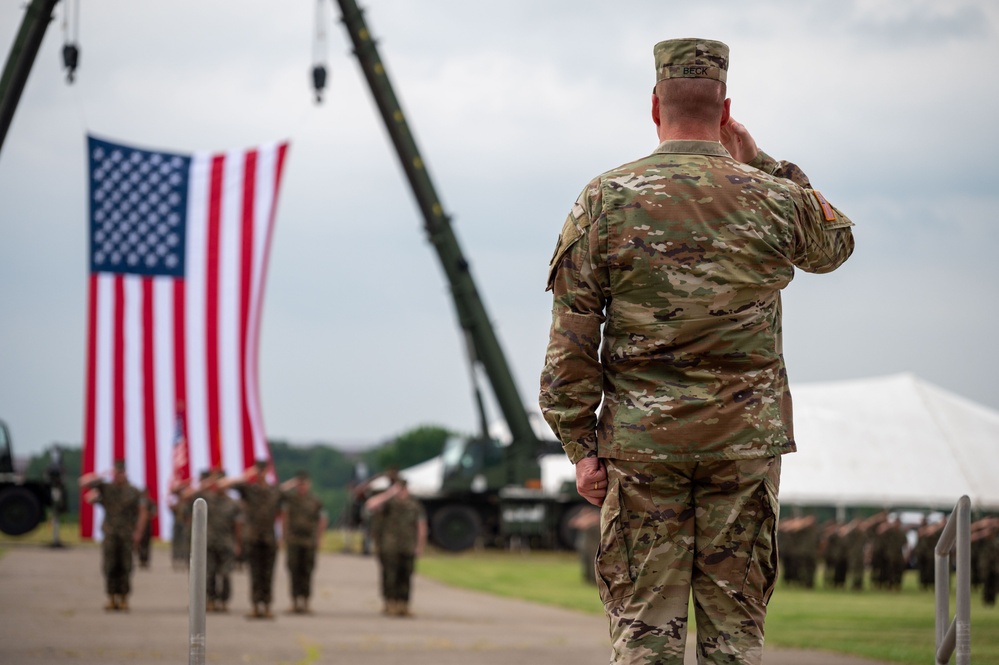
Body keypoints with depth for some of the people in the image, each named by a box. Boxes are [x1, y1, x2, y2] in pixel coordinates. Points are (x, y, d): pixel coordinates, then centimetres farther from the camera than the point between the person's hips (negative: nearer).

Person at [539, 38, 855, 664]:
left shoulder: (605, 200, -2)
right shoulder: (773, 199, -1)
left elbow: (572, 339, -4)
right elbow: (835, 244, 23)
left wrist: (581, 445, 1)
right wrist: (758, 161, 18)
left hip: (640, 445, 0)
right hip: (746, 442, 0)